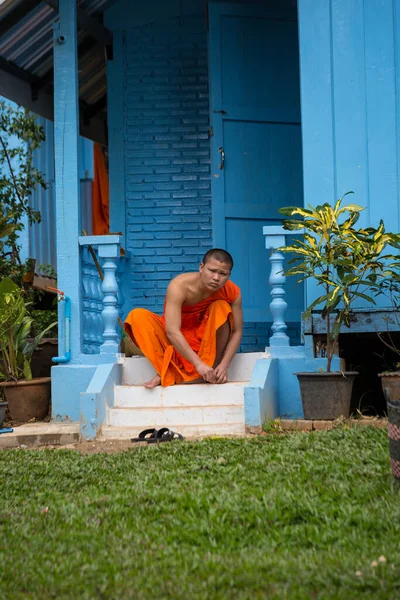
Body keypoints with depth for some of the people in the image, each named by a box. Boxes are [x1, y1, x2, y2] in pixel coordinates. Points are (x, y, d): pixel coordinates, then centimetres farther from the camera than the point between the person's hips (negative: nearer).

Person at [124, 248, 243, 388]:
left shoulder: (233, 292, -20)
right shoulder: (179, 286, -30)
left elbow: (237, 332, -15)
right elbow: (172, 332, -37)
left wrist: (224, 365, -30)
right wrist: (198, 363, -45)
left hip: (206, 341, 1)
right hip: (175, 340, -1)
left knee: (222, 308, -26)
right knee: (138, 316, -25)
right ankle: (165, 372, -26)